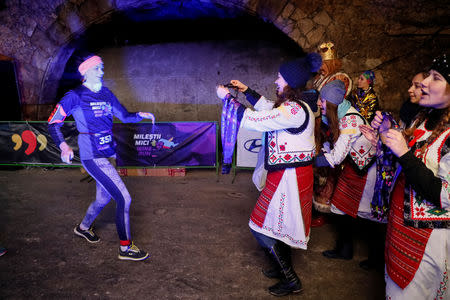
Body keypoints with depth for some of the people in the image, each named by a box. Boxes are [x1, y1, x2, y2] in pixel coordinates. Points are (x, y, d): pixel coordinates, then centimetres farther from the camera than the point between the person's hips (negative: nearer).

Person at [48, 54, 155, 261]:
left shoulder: (106, 94, 11)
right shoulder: (75, 96, -8)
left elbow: (124, 116, 16)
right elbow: (53, 123, -6)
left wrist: (140, 115, -4)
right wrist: (63, 146, -22)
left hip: (107, 154, 8)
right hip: (92, 157, -8)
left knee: (104, 198, 21)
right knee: (124, 198, -12)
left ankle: (83, 227, 50)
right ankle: (125, 248, 2)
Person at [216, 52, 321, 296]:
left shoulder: (294, 110, -24)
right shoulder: (296, 105, 7)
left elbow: (254, 120, -24)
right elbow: (268, 108, 25)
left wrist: (227, 97, -13)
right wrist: (247, 91, 20)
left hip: (289, 176, -10)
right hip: (287, 173, 10)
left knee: (262, 228, 1)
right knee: (279, 224, 22)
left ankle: (291, 281, 13)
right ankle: (284, 268, 39)